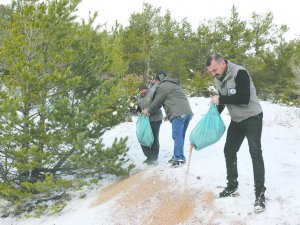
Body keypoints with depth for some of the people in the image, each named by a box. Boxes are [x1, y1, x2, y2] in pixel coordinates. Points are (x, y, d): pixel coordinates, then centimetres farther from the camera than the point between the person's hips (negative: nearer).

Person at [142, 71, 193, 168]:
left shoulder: (162, 86, 2)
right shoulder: (174, 84, 30)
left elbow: (157, 102, 7)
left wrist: (149, 111, 23)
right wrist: (169, 114, 35)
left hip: (179, 113, -9)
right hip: (188, 112, 9)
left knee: (177, 136, -9)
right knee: (180, 135, 13)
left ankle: (179, 158, -13)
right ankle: (177, 156, 18)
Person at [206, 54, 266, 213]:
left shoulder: (239, 73, -24)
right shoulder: (218, 79, 2)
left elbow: (244, 98, -31)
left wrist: (221, 99, -26)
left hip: (252, 117, -8)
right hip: (236, 120, 8)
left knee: (255, 152, -13)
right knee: (229, 151, 9)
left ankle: (260, 194, -10)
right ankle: (232, 187, 22)